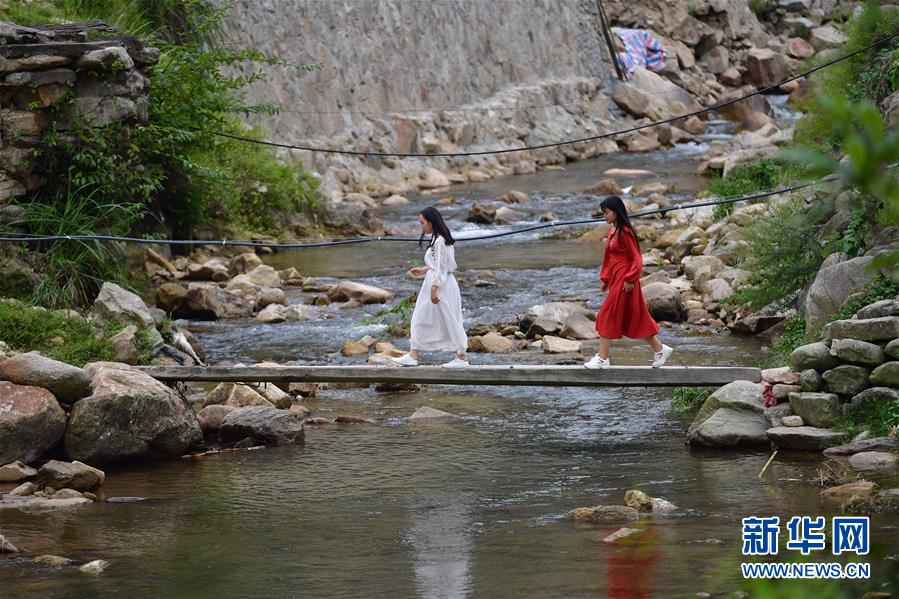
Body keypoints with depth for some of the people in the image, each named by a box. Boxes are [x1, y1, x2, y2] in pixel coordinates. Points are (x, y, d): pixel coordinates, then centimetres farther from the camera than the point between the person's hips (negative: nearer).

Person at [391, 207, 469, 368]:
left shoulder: (440, 241, -18)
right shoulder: (437, 239, 11)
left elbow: (441, 267, -20)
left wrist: (434, 288, -20)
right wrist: (423, 270, 18)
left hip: (441, 285, -10)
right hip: (434, 282, 10)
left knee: (449, 320, -1)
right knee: (420, 319, 10)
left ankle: (462, 358, 8)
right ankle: (413, 356, 12)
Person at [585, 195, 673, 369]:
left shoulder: (625, 232, -17)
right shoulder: (611, 230, 10)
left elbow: (637, 259, -16)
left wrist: (629, 280, -17)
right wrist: (605, 278, 15)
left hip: (624, 281, -9)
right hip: (615, 279, 9)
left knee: (608, 316, -5)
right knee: (634, 318, 13)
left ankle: (602, 358, 1)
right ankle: (659, 349, 21)